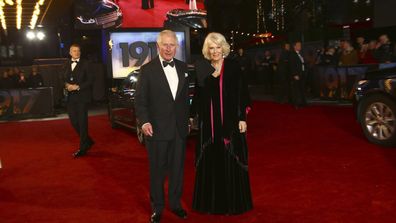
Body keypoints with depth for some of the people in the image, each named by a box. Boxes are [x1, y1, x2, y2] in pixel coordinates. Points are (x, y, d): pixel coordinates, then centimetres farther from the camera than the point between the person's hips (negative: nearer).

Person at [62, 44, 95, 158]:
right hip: (71, 97, 5)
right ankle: (88, 141, 25)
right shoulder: (67, 64, 13)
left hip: (82, 96, -5)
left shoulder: (85, 64, -2)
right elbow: (64, 78, 18)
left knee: (82, 122, -2)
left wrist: (78, 87, -15)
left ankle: (82, 148, 6)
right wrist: (66, 85, -4)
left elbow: (90, 80, -7)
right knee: (74, 121, 6)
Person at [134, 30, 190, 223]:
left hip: (179, 129, 4)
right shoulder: (147, 69, -6)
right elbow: (140, 100, -9)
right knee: (157, 171, 8)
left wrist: (187, 119, 12)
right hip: (157, 129, -4)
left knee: (177, 168, 15)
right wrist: (144, 121, -23)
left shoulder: (183, 67, 7)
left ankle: (175, 204, 33)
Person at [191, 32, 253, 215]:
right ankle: (210, 201, 23)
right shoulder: (202, 68, 5)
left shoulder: (233, 67, -2)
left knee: (231, 162, 4)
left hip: (230, 122, -2)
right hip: (209, 124, 2)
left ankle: (233, 202, 20)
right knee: (210, 162, 9)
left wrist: (242, 118, -8)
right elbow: (198, 95, 10)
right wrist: (192, 116, 8)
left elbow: (242, 94, -3)